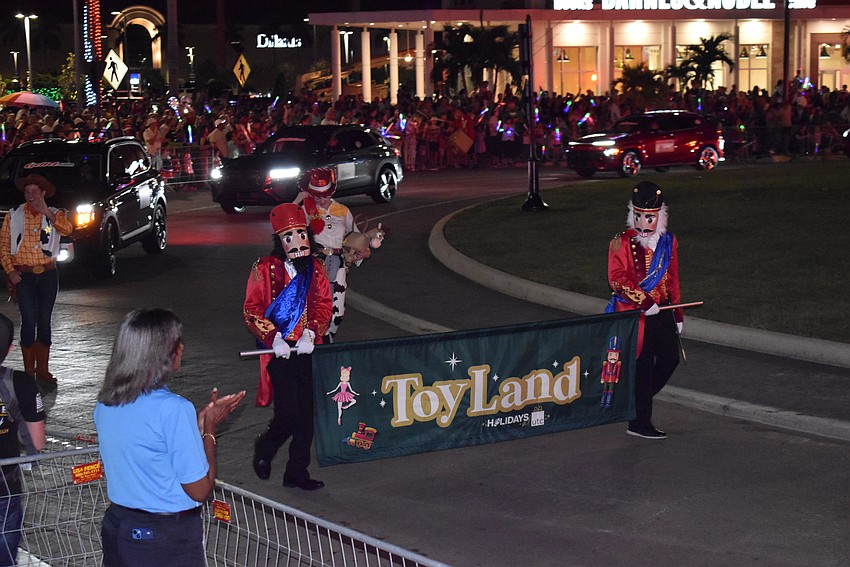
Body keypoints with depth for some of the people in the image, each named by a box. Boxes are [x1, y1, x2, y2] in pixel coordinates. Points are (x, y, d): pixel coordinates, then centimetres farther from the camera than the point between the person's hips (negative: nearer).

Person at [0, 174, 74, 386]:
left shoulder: (54, 214, 5)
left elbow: (67, 230, -17)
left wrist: (46, 211, -23)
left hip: (48, 274, 1)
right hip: (23, 275, -1)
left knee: (44, 321, 6)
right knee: (29, 320, -8)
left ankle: (42, 370, 15)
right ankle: (29, 371, -1)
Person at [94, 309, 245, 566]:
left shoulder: (104, 405, -1)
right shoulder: (173, 409, -22)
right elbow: (200, 490, -16)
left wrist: (198, 423, 10)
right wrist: (209, 429, -5)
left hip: (116, 527, 7)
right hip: (168, 540, -6)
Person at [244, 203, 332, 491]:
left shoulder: (314, 268, 9)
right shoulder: (265, 269, -3)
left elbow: (324, 305, 6)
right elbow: (252, 310, -4)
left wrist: (311, 334, -11)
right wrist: (274, 338, -16)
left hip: (308, 349, 4)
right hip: (278, 351, -4)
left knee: (307, 413, 3)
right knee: (289, 412, -11)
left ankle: (297, 472, 15)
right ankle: (264, 449, 19)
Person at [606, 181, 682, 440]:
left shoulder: (668, 241, 11)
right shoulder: (622, 242, -7)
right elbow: (617, 278, -16)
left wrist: (677, 314, 18)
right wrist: (645, 301, -22)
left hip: (661, 311, 6)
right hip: (634, 314, -6)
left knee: (670, 358, 4)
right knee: (642, 366, -2)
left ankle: (639, 400, 27)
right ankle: (639, 422, 8)